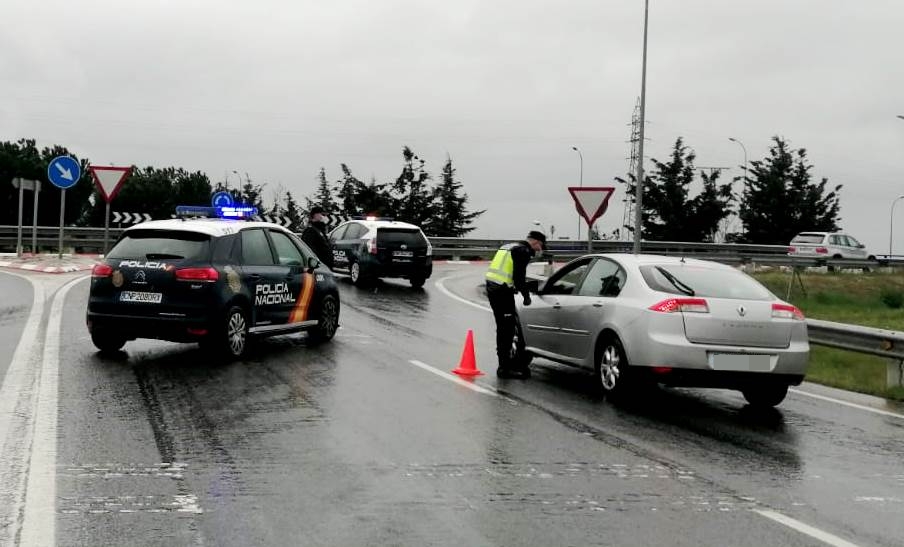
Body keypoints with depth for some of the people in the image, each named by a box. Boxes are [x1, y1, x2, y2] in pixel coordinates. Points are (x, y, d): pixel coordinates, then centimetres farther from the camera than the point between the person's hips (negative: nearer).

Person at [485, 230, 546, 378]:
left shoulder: (508, 247, 22)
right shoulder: (523, 251, -8)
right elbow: (519, 276, -15)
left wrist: (514, 288, 22)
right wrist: (526, 296, -6)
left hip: (491, 287, 10)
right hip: (502, 290, -10)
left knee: (503, 328, 18)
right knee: (507, 329, -6)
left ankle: (505, 361, 27)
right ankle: (505, 368, -6)